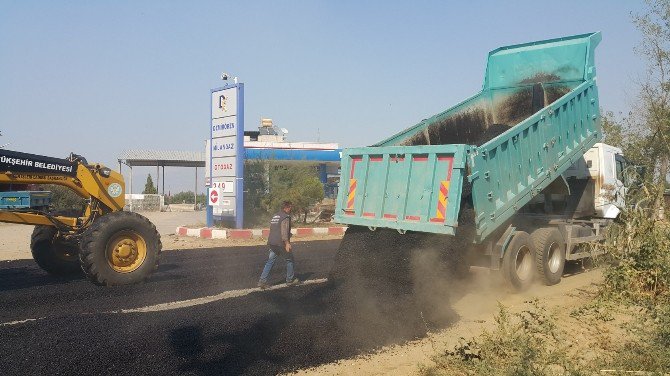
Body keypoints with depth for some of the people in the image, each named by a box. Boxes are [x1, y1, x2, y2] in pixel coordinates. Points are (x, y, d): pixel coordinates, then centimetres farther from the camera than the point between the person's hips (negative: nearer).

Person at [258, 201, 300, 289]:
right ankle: (290, 280, 17)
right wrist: (287, 242, -25)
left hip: (272, 243, 8)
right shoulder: (285, 217, -9)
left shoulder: (275, 216, 19)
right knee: (289, 259, 9)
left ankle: (262, 281, -3)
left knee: (270, 262, 6)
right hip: (280, 243, -8)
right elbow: (284, 230, -21)